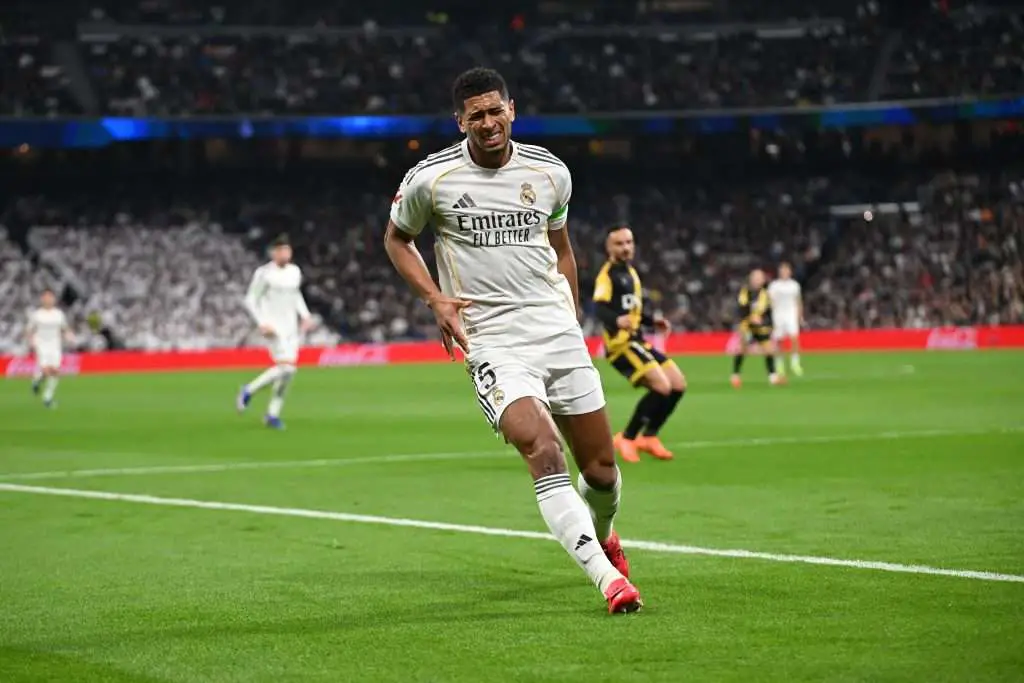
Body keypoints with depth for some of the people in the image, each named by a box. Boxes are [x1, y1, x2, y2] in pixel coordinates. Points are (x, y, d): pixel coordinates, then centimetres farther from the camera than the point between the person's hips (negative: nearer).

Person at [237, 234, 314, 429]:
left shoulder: (295, 272, 11)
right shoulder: (264, 273, -8)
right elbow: (250, 301, -6)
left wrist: (305, 315, 13)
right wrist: (262, 323, -16)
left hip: (292, 328, 7)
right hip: (274, 328, -6)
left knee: (288, 370, 2)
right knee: (286, 367, -18)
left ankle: (272, 414, 14)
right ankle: (249, 391, 2)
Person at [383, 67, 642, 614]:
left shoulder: (550, 173, 6)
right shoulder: (430, 178, -4)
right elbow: (396, 239, 13)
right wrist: (436, 298, -2)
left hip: (559, 336, 4)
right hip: (492, 343, -4)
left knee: (601, 468, 7)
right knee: (544, 454, -25)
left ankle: (602, 538, 40)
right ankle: (605, 577, -27)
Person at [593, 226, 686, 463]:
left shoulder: (631, 272, 19)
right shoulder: (607, 274, -10)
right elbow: (600, 309, -26)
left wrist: (653, 321, 19)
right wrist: (617, 320, -45)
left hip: (637, 341, 9)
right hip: (621, 343, -9)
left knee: (678, 384, 5)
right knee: (662, 386, -21)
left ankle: (648, 437, 16)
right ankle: (627, 438, -7)